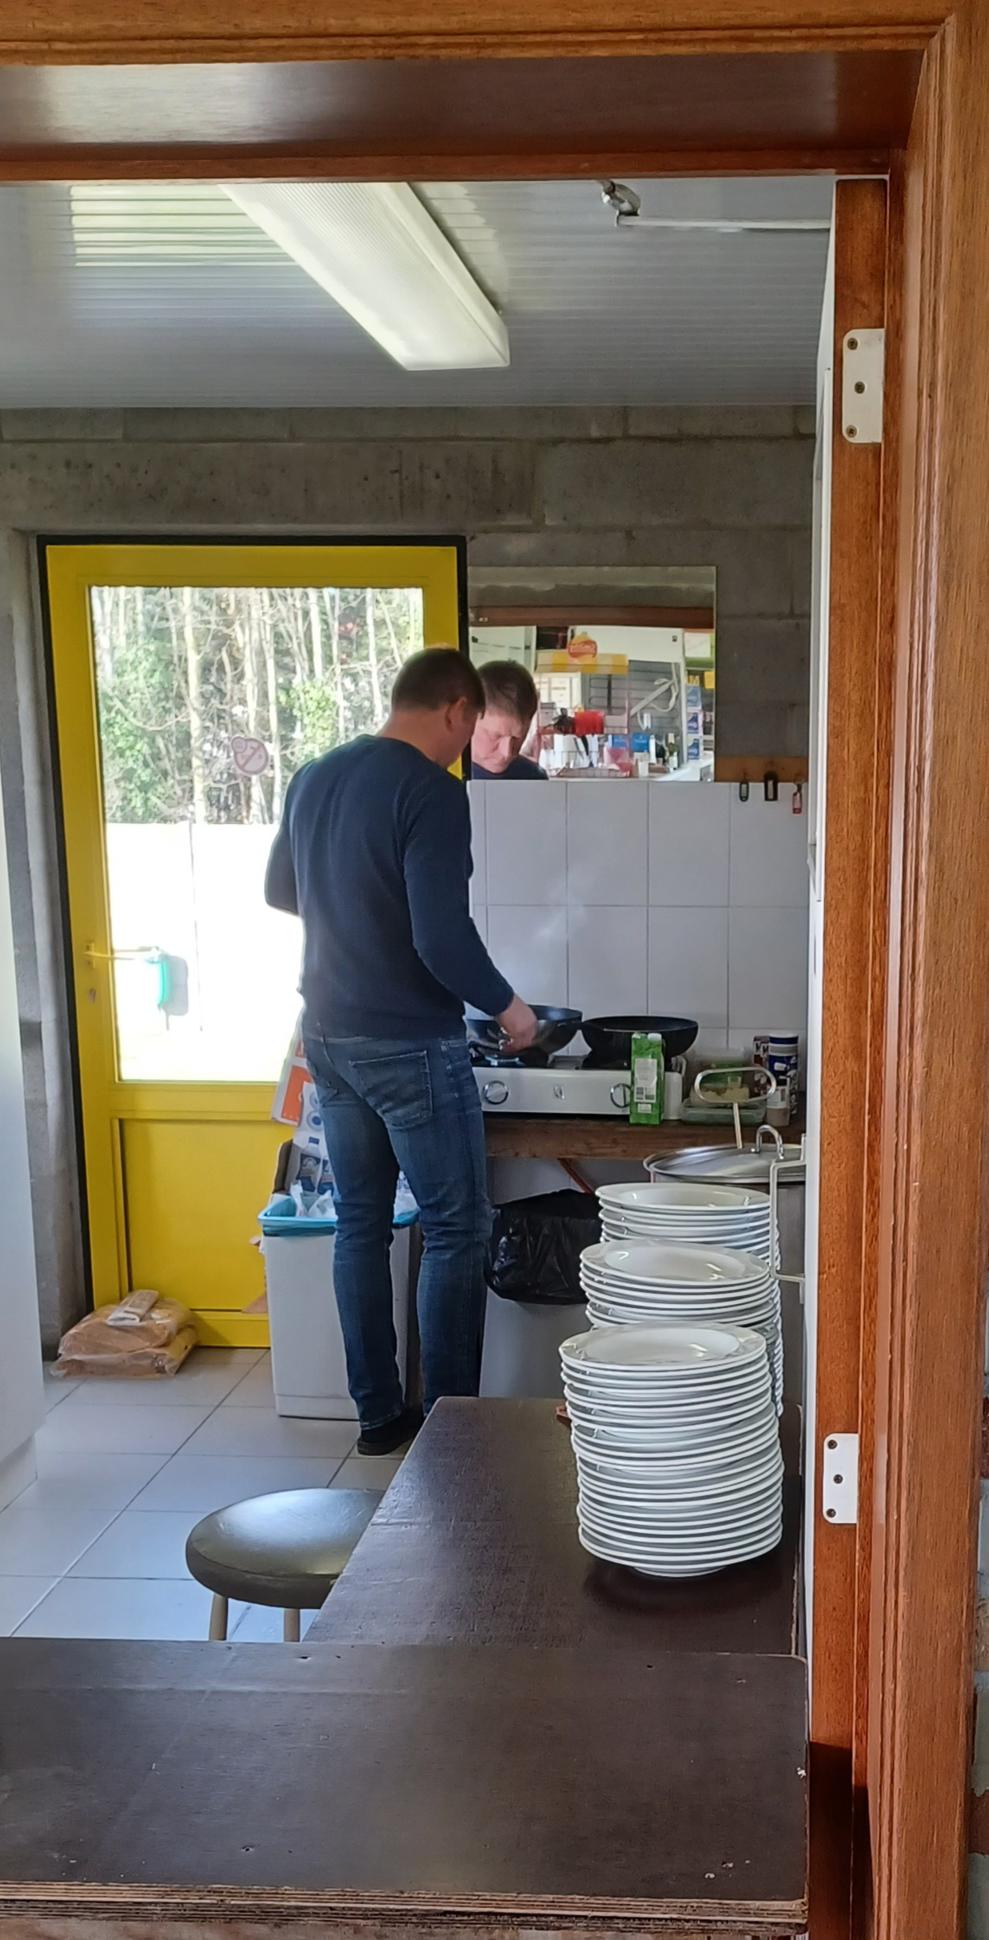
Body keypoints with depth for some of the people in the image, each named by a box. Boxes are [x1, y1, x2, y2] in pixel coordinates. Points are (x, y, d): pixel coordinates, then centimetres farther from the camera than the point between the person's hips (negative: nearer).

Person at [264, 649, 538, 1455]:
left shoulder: (313, 778, 7)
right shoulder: (431, 792, -17)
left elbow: (279, 892, 20)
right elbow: (443, 936, -24)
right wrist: (507, 1007, -8)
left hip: (329, 1035, 8)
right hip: (410, 1045, -8)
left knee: (362, 1223, 14)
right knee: (458, 1228, 4)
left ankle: (379, 1412, 22)